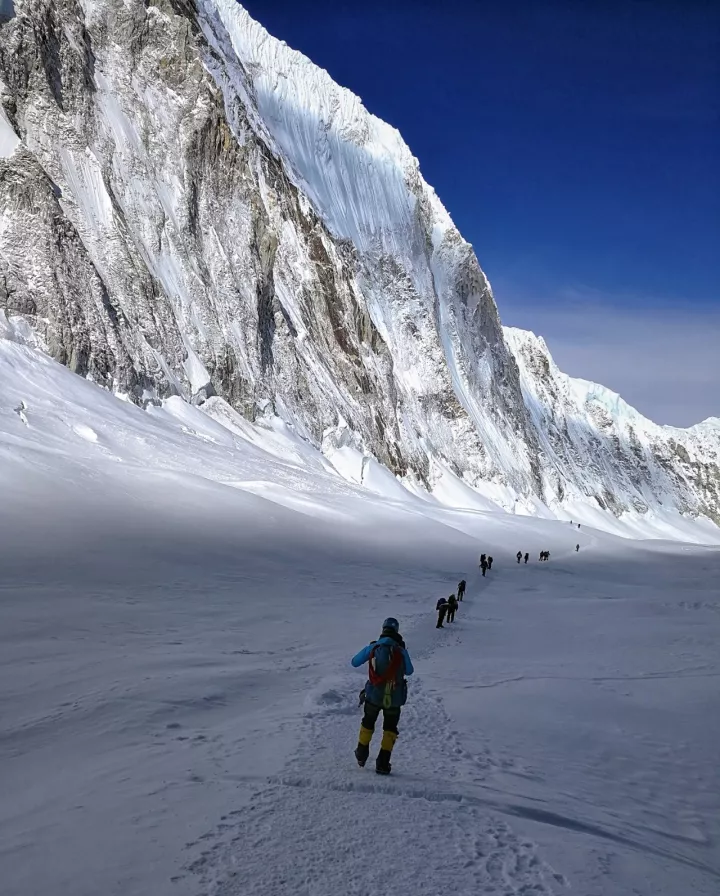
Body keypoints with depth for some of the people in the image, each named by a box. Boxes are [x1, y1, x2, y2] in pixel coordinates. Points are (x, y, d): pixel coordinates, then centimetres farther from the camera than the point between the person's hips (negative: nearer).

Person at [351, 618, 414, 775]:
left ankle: (362, 755, 37)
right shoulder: (401, 651, -10)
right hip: (394, 698, -1)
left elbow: (354, 662, 6)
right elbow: (409, 671, 6)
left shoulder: (372, 647, -7)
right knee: (390, 729, 15)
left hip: (374, 696, 1)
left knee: (368, 723, 24)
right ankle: (382, 763, 8)